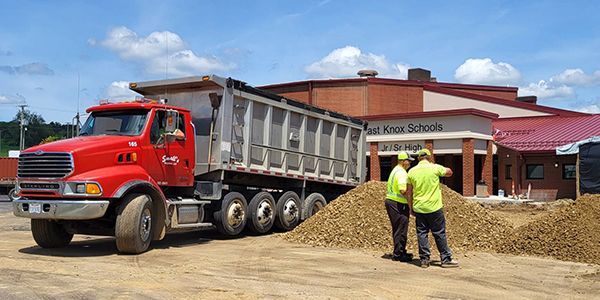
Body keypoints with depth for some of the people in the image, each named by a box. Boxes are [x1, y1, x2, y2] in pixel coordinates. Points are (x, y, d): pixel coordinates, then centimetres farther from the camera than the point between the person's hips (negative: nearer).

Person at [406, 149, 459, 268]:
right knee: (440, 234, 5)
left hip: (418, 208, 3)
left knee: (422, 234, 8)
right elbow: (449, 172, 12)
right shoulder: (435, 168, -7)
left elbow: (409, 192, 7)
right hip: (434, 207, -2)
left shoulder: (412, 171, 2)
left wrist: (411, 207, 16)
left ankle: (424, 259, 9)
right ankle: (446, 259, 11)